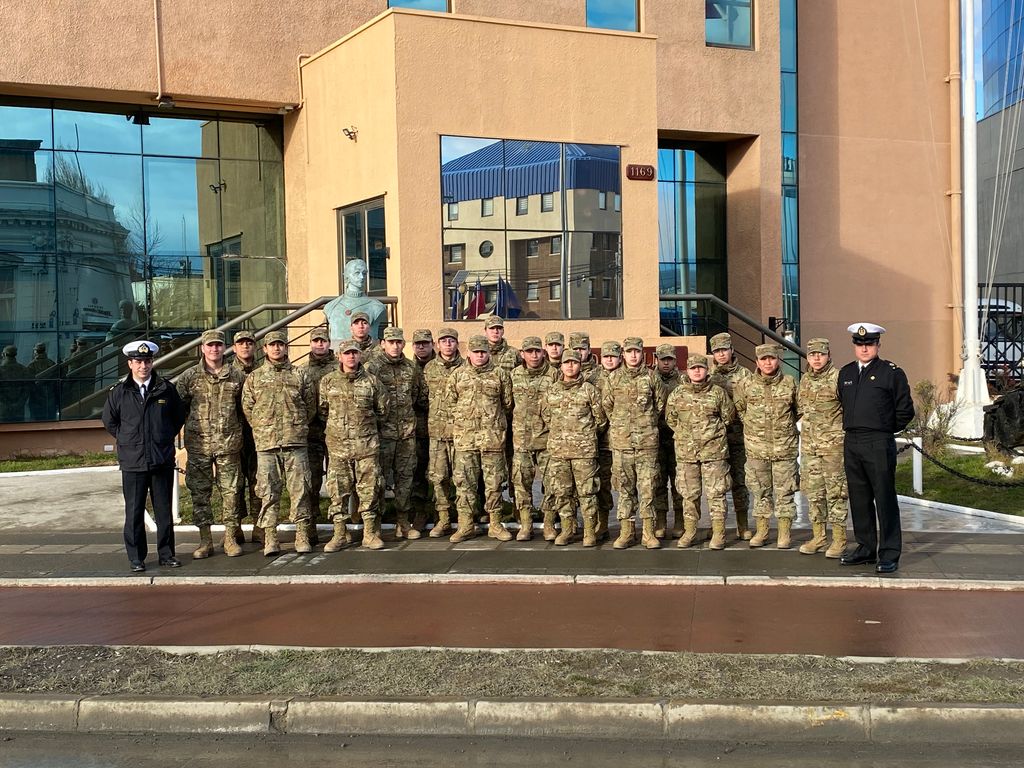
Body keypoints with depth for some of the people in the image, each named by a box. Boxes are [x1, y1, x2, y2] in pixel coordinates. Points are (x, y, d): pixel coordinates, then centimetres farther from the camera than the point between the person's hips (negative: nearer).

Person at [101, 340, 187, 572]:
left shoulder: (166, 389, 2)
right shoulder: (118, 392, 1)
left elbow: (179, 416, 15)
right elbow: (108, 420, 14)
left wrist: (165, 438, 9)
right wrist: (127, 440, 8)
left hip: (163, 460, 1)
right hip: (133, 462, -1)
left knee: (164, 510, 8)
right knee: (134, 512, 3)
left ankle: (166, 553, 18)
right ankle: (136, 558, 12)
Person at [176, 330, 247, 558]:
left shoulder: (237, 376, 6)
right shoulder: (189, 377, 4)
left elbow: (244, 408, 13)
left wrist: (240, 433, 10)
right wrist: (190, 428, 5)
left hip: (229, 443, 0)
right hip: (199, 443, 0)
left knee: (230, 490, 3)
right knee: (200, 492, 3)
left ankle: (230, 538, 13)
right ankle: (205, 541, 12)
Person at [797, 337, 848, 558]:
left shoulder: (838, 377, -8)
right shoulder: (804, 380, 12)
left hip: (833, 443, -6)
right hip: (809, 444, 7)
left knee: (835, 491, -4)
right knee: (812, 491, 9)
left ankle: (839, 539, 3)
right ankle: (818, 537, 18)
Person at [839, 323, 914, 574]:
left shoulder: (892, 373, -2)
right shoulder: (845, 373, 13)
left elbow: (905, 411, 1)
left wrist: (886, 430, 6)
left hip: (879, 444, -5)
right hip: (851, 444, 5)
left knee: (885, 499, -2)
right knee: (859, 499, 11)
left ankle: (889, 554, 3)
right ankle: (866, 548, 21)